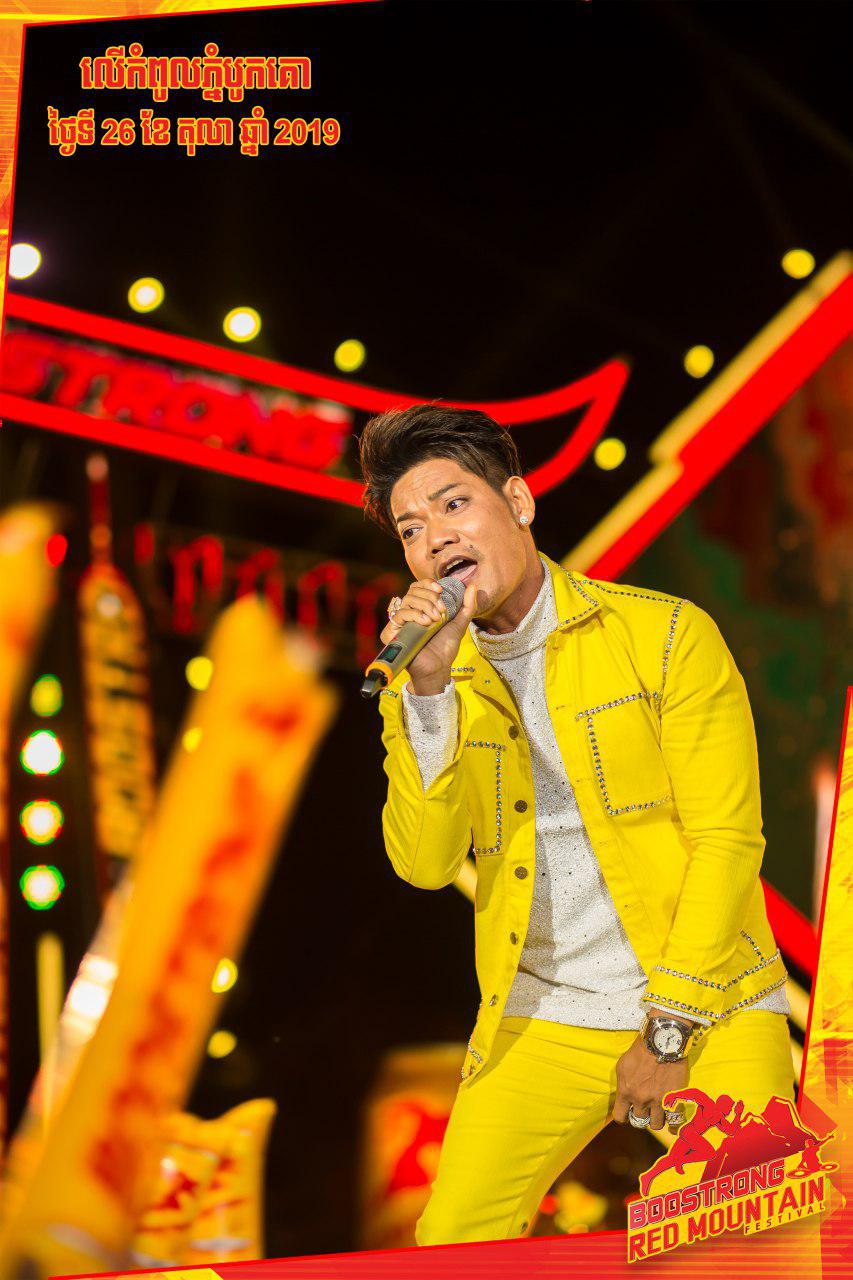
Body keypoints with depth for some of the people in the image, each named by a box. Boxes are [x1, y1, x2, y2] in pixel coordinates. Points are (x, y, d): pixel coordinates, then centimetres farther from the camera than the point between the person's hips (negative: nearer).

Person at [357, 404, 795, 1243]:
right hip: (540, 1021, 3)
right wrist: (428, 688, -15)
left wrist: (671, 1027, -11)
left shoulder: (666, 635, -4)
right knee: (448, 1249, -6)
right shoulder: (433, 680, 7)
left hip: (705, 1013, -3)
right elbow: (424, 862, -5)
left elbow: (728, 841, -7)